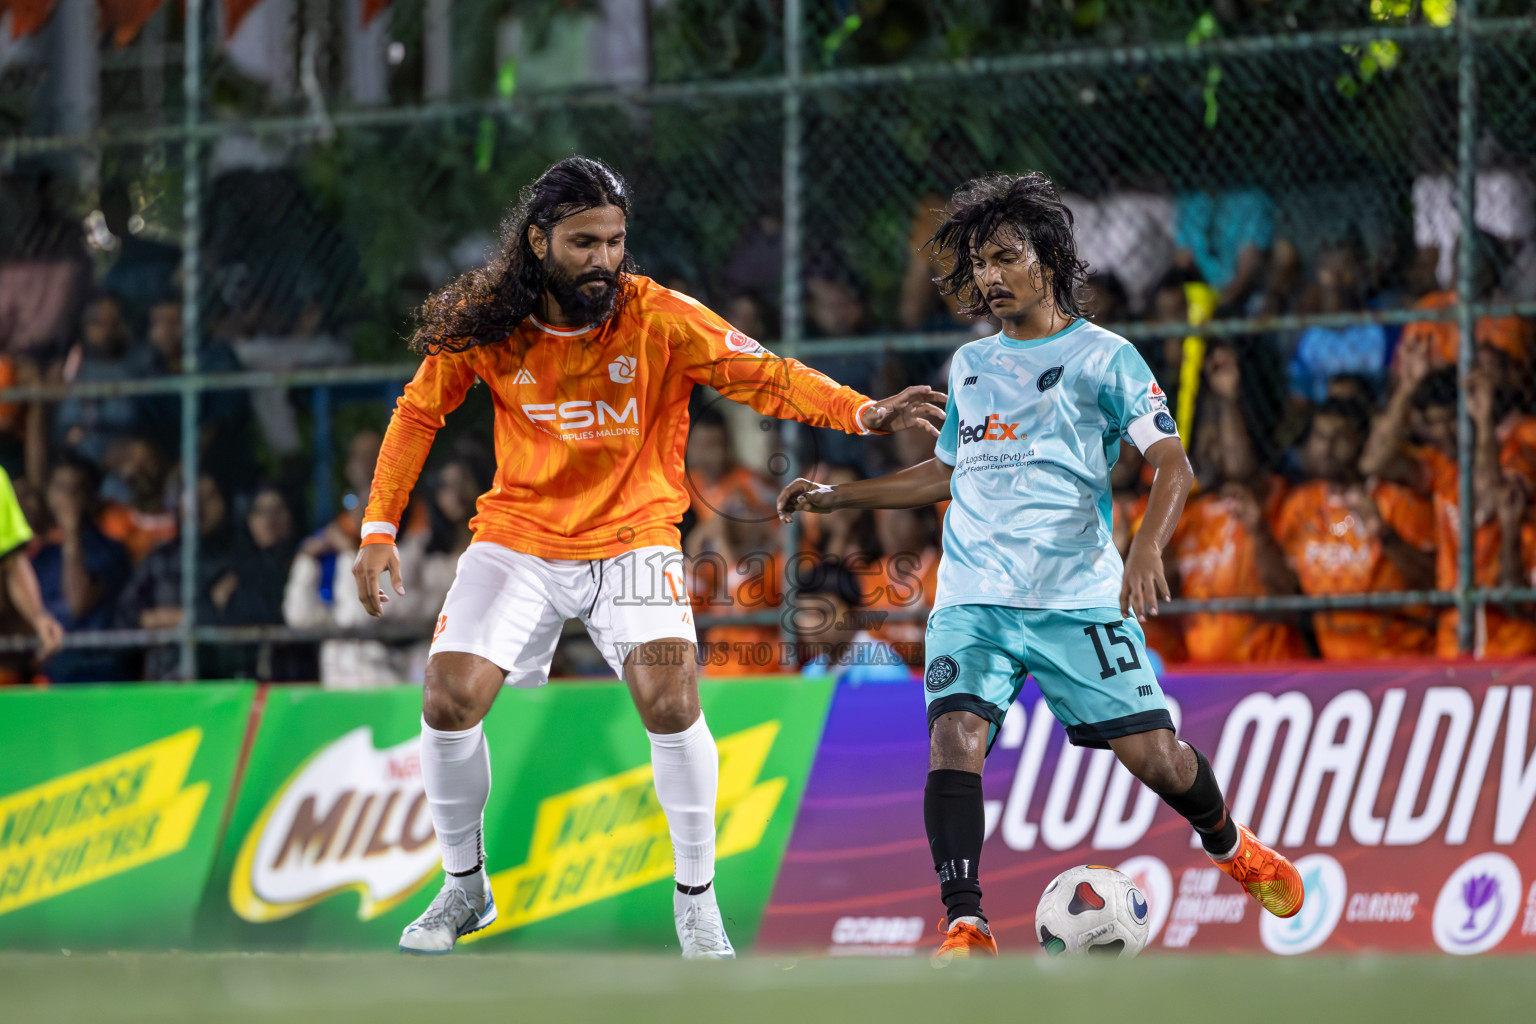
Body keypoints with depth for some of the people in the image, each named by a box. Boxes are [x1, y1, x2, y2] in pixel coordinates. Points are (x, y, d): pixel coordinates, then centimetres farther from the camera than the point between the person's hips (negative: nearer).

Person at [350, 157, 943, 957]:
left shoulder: (659, 318, -15)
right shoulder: (483, 327, -10)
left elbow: (763, 376, -19)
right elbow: (418, 413, 4)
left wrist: (864, 413, -35)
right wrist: (379, 529, -2)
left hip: (632, 537, -2)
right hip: (519, 537, 2)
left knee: (670, 698, -22)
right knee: (449, 702, -11)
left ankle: (696, 898, -3)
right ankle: (464, 887, 14)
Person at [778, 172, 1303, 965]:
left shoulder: (1102, 356, 0)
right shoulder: (970, 365, 16)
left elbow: (1172, 463, -8)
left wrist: (1147, 547, -26)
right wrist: (835, 497, 23)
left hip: (1077, 595, -3)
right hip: (971, 599, 3)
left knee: (1152, 754, -3)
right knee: (954, 738, -21)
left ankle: (1230, 847, 29)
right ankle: (965, 926, -23)